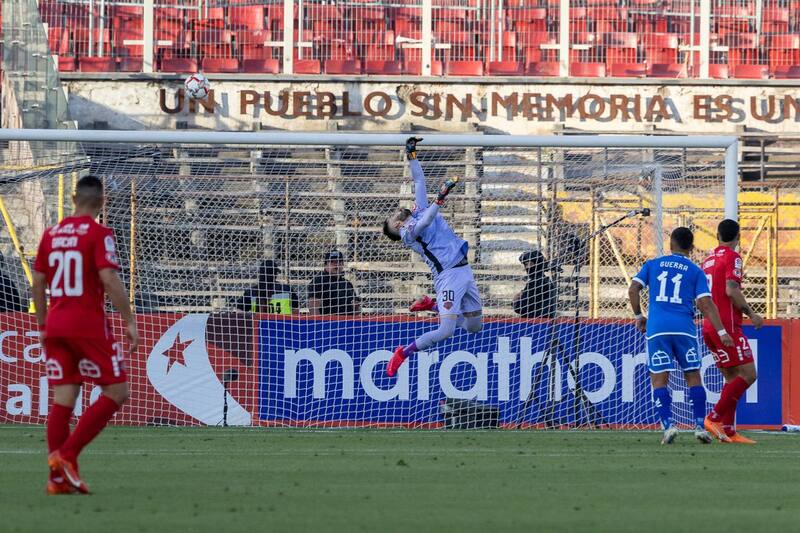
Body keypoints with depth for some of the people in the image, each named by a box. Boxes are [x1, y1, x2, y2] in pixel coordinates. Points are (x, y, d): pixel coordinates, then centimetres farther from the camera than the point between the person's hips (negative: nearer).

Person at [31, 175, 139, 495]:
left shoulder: (51, 234, 11)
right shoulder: (99, 234, -8)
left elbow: (37, 283, 14)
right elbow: (109, 279, -17)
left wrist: (43, 326, 22)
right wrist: (130, 322, -12)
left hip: (55, 325, 6)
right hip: (89, 325, -6)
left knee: (63, 399, 5)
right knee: (116, 393, 2)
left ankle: (58, 478, -1)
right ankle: (67, 454, -9)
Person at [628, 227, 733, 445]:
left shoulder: (652, 265, 13)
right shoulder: (695, 271, 9)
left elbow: (633, 289, 4)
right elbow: (706, 304, 0)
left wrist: (638, 316, 16)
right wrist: (721, 332, -1)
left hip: (657, 329, 0)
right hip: (684, 328, 0)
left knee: (659, 380, 2)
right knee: (693, 377, 9)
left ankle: (668, 425, -13)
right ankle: (699, 426, 1)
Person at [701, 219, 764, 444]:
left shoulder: (709, 259, 17)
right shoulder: (732, 257, -8)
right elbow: (731, 290, -20)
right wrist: (750, 313, -13)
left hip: (709, 326, 9)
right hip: (727, 325, -9)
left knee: (732, 378, 10)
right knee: (748, 374, -8)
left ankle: (728, 431, 2)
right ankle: (715, 417, -14)